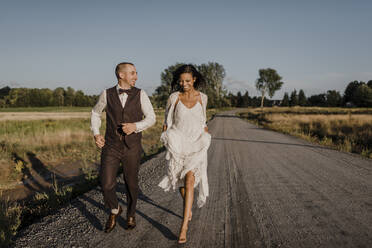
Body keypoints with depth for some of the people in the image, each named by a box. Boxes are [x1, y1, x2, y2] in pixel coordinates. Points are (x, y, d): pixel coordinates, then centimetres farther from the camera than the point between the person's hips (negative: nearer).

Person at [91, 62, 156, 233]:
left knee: (131, 184, 12)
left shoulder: (140, 94, -5)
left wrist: (135, 126, -22)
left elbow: (151, 118, -2)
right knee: (107, 184, -8)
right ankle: (114, 210, 24)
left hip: (132, 148, 0)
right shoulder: (107, 94, -3)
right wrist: (96, 134, 0)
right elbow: (96, 112, 15)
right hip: (111, 148, 0)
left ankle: (130, 214, 39)